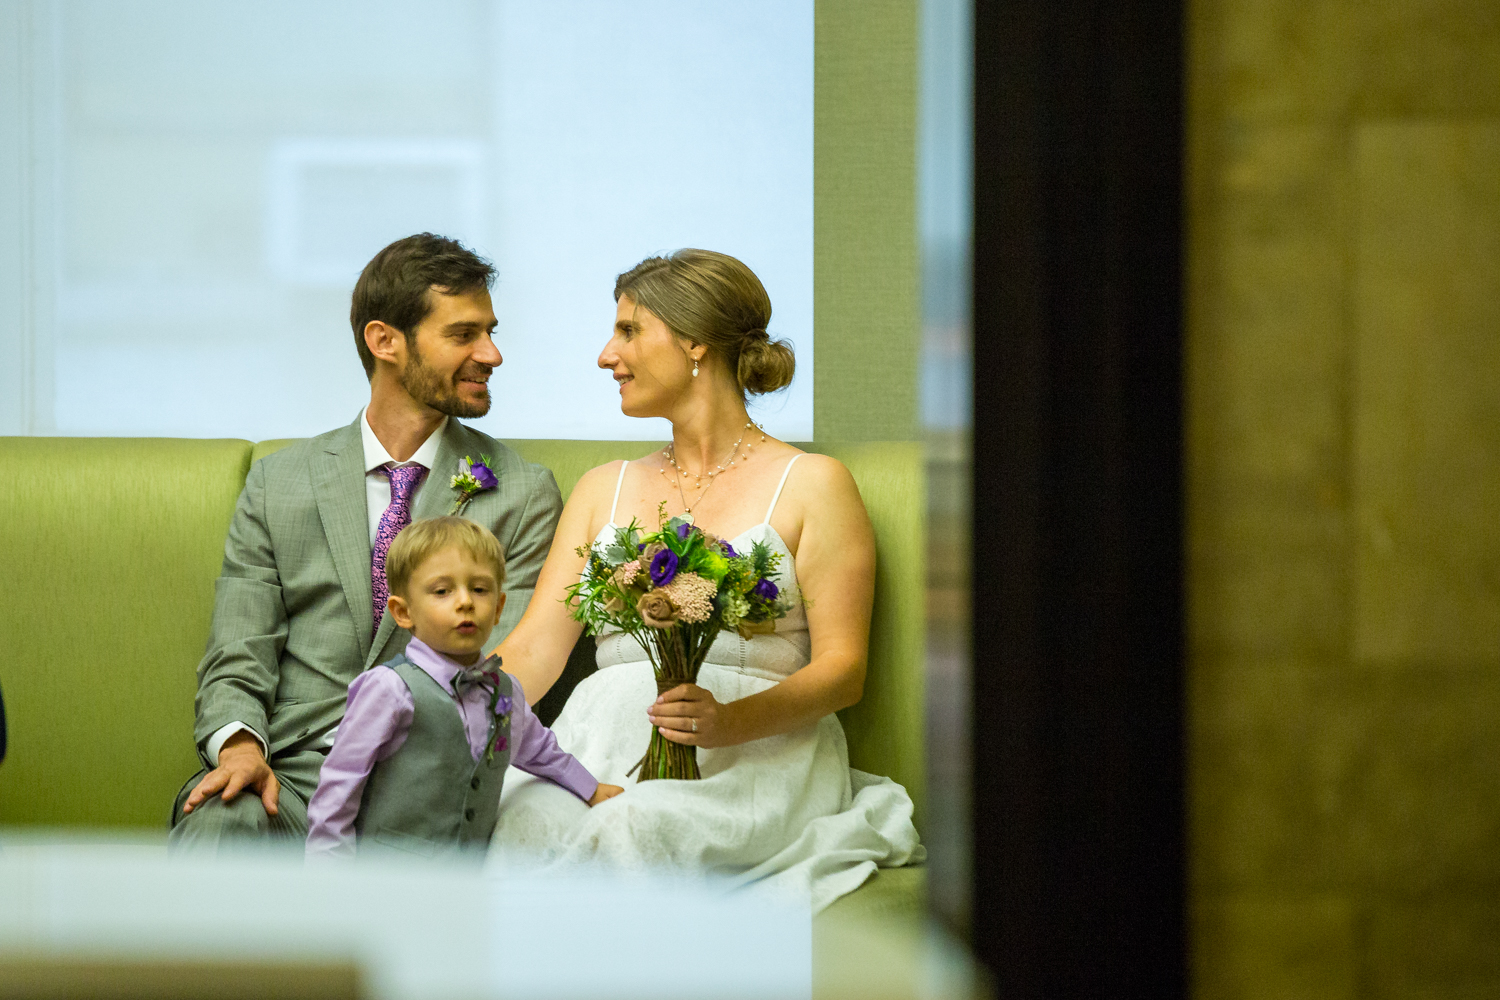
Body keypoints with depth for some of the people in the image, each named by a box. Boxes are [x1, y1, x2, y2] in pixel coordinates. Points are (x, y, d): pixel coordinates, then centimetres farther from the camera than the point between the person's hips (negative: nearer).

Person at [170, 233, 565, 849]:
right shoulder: (277, 485, 15)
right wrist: (239, 745, -15)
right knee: (211, 827, -35)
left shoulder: (524, 496, 11)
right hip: (291, 772, 0)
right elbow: (236, 664, 9)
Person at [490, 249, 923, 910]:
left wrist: (731, 722, -20)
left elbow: (842, 668, -1)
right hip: (599, 748, 4)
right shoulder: (604, 490, 25)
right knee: (521, 822, -33)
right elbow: (534, 650, 14)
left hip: (755, 758, -3)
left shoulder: (811, 484, 8)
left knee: (628, 828, -38)